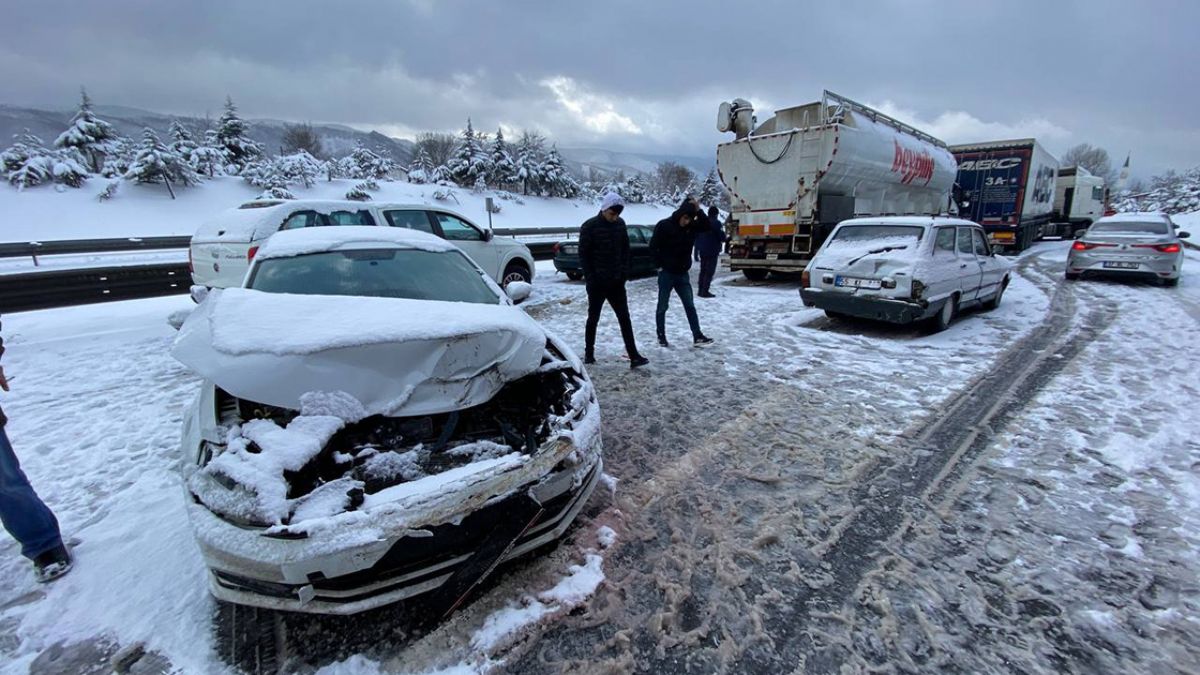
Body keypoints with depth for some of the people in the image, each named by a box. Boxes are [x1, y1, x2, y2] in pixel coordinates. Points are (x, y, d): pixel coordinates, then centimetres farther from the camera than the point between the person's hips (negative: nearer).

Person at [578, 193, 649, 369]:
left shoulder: (620, 224, 3)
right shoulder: (589, 226, -11)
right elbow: (583, 255, -9)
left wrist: (625, 272, 2)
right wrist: (591, 278, -13)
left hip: (616, 282, 4)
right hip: (597, 283, -4)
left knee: (624, 318, 0)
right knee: (593, 318, 8)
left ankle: (634, 357, 0)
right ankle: (589, 353, 25)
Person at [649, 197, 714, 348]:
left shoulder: (691, 226, 3)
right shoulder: (664, 225, -13)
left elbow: (706, 226, -5)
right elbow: (653, 247, -11)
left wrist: (698, 210, -15)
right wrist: (661, 265, -9)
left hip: (682, 274, 5)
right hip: (666, 273, -5)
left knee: (690, 306, 4)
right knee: (662, 307, 5)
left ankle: (697, 337, 7)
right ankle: (661, 337, 15)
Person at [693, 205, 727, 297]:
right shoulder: (716, 223, -9)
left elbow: (696, 237, 14)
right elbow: (722, 237, -12)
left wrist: (696, 253, 19)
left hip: (702, 251, 7)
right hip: (712, 251, -6)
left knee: (703, 271, 14)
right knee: (710, 272, -5)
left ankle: (701, 290, 14)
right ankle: (705, 291, -10)